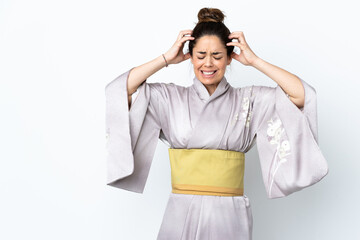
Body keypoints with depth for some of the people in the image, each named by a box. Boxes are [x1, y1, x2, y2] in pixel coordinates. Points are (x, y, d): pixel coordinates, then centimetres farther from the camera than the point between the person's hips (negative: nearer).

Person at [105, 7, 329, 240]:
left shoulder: (249, 100, 5)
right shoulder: (170, 98, 5)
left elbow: (301, 95, -5)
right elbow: (119, 89, -4)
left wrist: (254, 60, -2)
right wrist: (166, 59, -1)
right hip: (182, 214, 0)